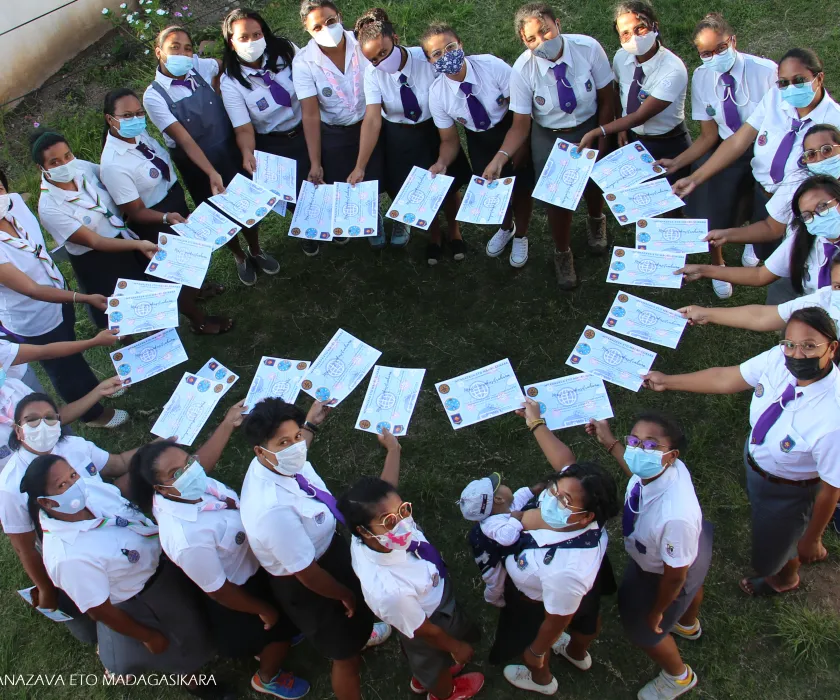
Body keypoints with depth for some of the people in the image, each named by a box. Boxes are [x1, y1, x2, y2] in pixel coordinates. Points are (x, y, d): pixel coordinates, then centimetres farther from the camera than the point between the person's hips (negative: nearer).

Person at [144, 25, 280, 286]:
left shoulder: (201, 68, -9)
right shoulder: (154, 96, -19)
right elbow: (184, 140, -26)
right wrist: (212, 174, -34)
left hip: (232, 153, 3)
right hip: (196, 166, -3)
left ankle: (256, 251, 43)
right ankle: (240, 257, 43)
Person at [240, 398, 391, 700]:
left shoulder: (281, 463, -20)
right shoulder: (273, 509, -44)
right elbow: (306, 574, -30)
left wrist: (311, 423, 21)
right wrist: (346, 595, -13)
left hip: (327, 547, 9)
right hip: (306, 586, -9)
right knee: (346, 655, 15)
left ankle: (359, 633, 72)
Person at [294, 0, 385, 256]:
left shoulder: (363, 44, -16)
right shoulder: (303, 62, -19)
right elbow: (310, 114, -18)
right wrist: (315, 163, -19)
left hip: (369, 126, 1)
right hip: (332, 135, -1)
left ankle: (374, 224, 44)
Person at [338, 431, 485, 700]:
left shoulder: (378, 514, -34)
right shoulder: (390, 591, -50)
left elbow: (385, 491, -8)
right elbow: (425, 631, -28)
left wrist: (393, 449, 8)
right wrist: (456, 646, -9)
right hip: (433, 622, -5)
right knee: (437, 665, 31)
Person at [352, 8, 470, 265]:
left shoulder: (428, 59, -26)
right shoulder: (373, 73, -21)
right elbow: (372, 119, -25)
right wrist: (360, 167, -32)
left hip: (435, 131, -1)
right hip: (399, 138, 1)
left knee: (449, 185, 13)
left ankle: (453, 231, 43)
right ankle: (434, 235, 39)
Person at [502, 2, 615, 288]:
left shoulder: (588, 48, -25)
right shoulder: (522, 69, -25)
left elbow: (606, 100, -12)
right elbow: (521, 124, -19)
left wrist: (602, 143, -9)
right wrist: (501, 155, -36)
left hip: (590, 128, 1)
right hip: (549, 138, -1)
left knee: (593, 183, 21)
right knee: (556, 198, 5)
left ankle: (595, 221, 61)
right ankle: (562, 253, 38)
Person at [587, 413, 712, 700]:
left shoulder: (676, 517, -51)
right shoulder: (668, 466, -31)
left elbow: (675, 576, -31)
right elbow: (643, 477, -2)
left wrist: (657, 611, -12)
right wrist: (610, 443, 3)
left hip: (660, 577, -7)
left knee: (642, 630, 23)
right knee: (692, 587, 40)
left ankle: (678, 677, 57)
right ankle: (689, 624, 77)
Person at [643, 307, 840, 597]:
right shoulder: (779, 359, -28)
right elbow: (726, 379, -10)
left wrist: (812, 540, -12)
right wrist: (666, 382, -3)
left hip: (789, 493, -5)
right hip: (755, 460, 5)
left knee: (768, 558, 25)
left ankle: (784, 579, 63)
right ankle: (792, 553, 72)